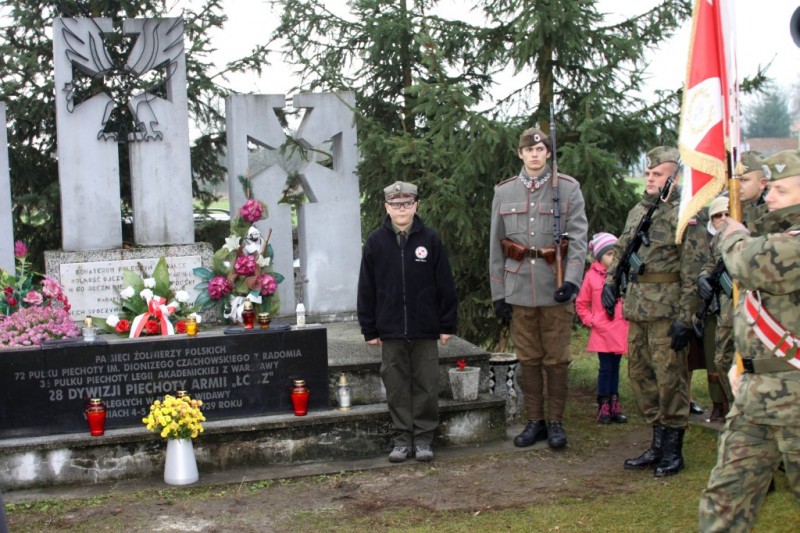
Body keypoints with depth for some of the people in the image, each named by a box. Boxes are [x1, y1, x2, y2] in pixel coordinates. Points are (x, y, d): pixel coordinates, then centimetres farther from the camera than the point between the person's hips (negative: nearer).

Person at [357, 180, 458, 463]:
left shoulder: (430, 239, -1)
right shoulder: (375, 242, 1)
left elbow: (445, 286, 2)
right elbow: (366, 289, 4)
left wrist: (447, 325, 1)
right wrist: (369, 329, 2)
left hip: (425, 329, -1)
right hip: (391, 331, 1)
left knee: (427, 386, 4)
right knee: (396, 387, 6)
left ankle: (423, 439, 15)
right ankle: (402, 439, 16)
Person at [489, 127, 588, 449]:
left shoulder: (568, 189, 0)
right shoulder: (504, 192, 8)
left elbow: (578, 239, -6)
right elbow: (496, 247, 9)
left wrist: (571, 281, -19)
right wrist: (498, 294, 6)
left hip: (555, 290, -2)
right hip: (519, 291, 2)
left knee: (556, 359, 4)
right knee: (528, 359, 9)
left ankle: (556, 422, 15)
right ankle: (535, 421, 19)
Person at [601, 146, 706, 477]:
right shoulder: (637, 212, 16)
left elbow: (694, 270, -13)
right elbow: (621, 251, 26)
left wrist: (685, 317, -17)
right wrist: (610, 283, 11)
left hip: (667, 310, -8)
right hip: (637, 308, 8)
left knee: (669, 378, -2)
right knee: (640, 375, 11)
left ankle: (673, 450, 10)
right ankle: (658, 443, 23)